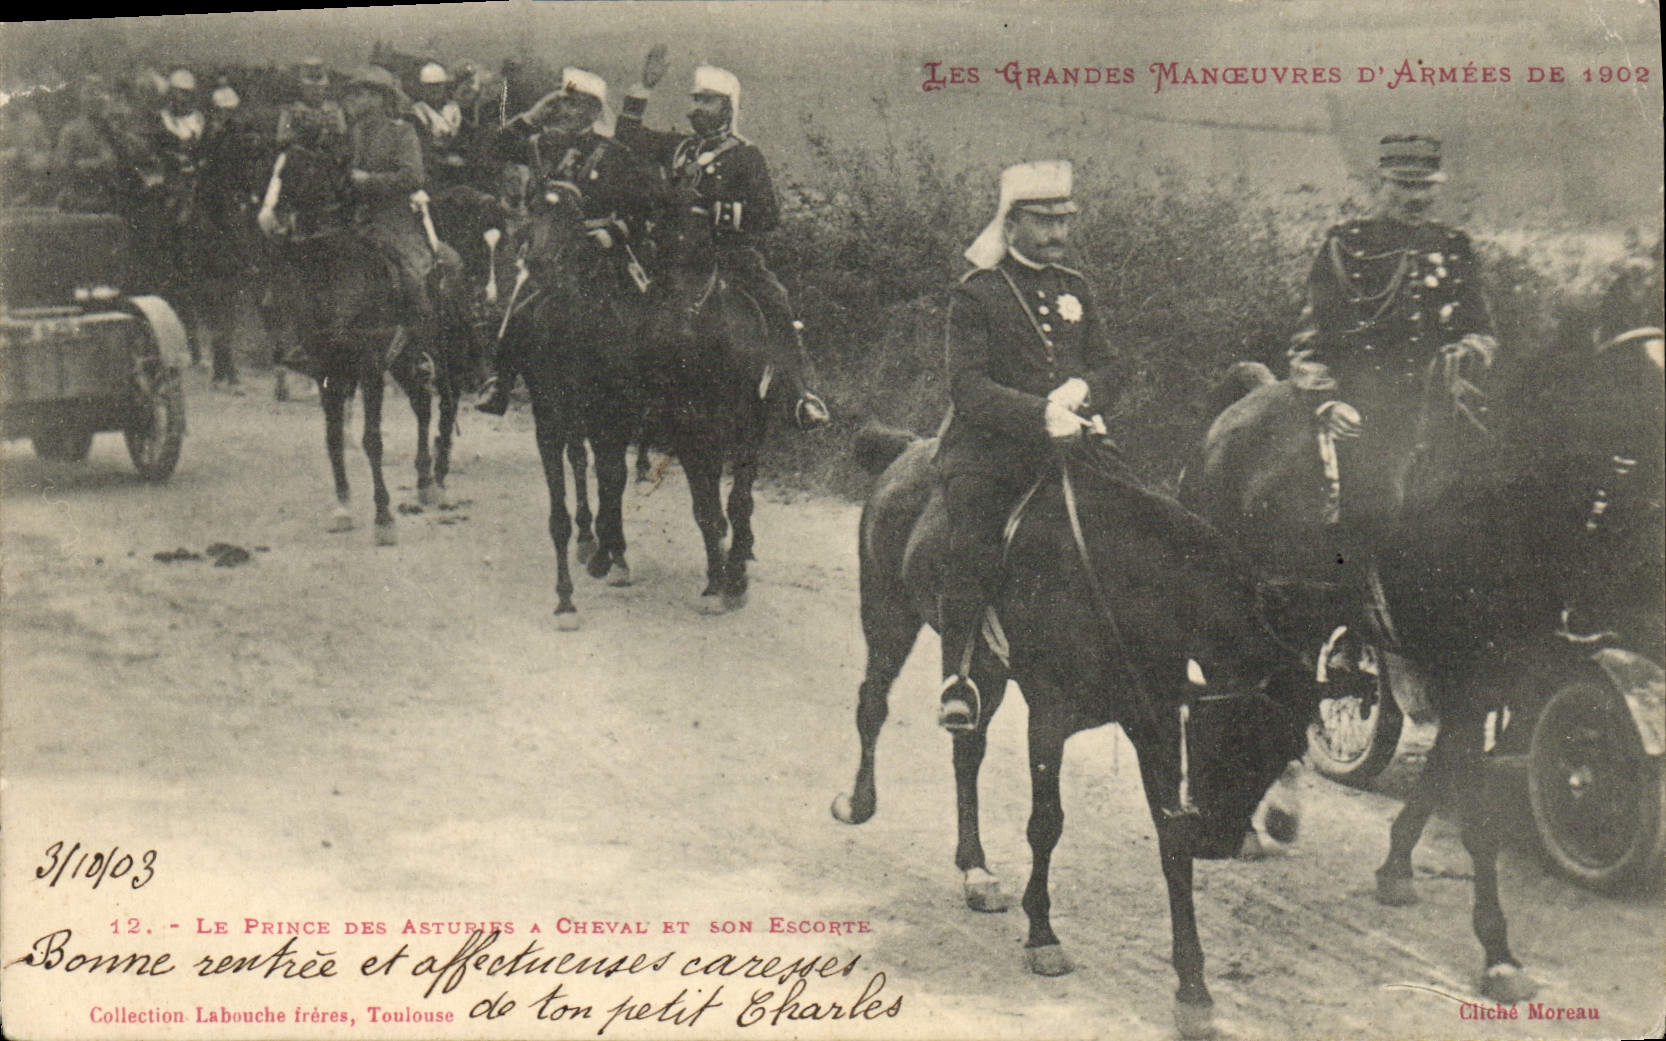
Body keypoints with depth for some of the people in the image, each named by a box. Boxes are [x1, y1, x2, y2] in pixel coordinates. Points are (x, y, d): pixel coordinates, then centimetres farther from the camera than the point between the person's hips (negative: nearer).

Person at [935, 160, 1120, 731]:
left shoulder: (1075, 289, 18)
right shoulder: (976, 293, 0)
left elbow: (1107, 369, 16)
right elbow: (969, 387, -11)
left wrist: (1079, 390, -9)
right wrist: (1040, 413, -25)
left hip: (1060, 449, 5)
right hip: (984, 450, -5)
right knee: (973, 549, -26)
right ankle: (956, 674, -14)